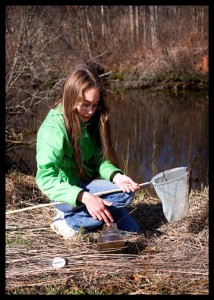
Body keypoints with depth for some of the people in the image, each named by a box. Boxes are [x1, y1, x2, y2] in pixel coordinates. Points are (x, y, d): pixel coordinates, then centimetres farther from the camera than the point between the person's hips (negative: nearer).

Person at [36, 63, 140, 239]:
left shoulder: (90, 121, -1)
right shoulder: (54, 128, -24)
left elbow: (99, 159, -1)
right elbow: (46, 179, -31)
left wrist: (116, 176, -23)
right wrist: (85, 197, -41)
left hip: (87, 185, 8)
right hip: (65, 193, -7)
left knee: (132, 231, 9)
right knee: (125, 195, -25)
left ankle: (73, 217, 12)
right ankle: (68, 221, -13)